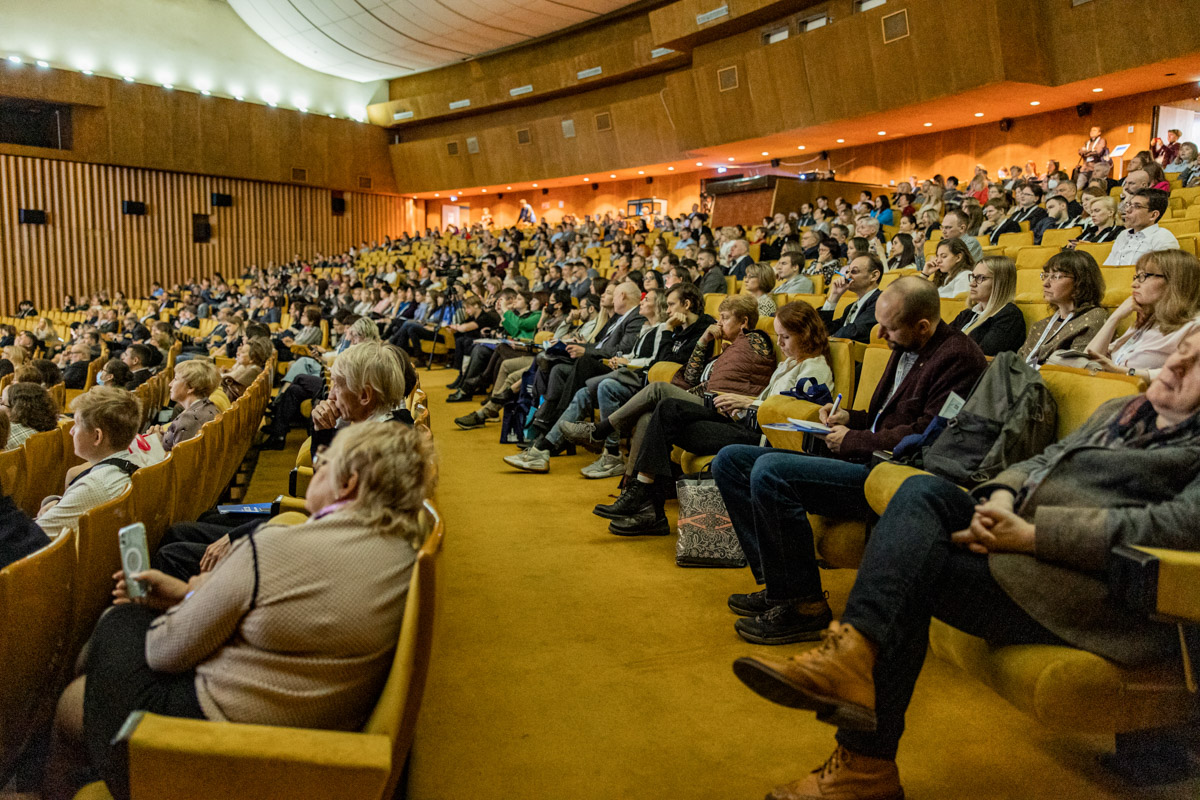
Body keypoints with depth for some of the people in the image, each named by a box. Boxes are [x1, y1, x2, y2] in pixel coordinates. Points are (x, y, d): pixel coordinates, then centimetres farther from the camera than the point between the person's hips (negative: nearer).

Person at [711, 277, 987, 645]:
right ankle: (777, 584, 2)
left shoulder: (958, 358, -11)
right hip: (866, 462, 10)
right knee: (730, 460, 4)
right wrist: (850, 419, 10)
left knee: (769, 471, -29)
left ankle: (803, 605, -15)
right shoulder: (905, 349, 18)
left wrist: (853, 440, -10)